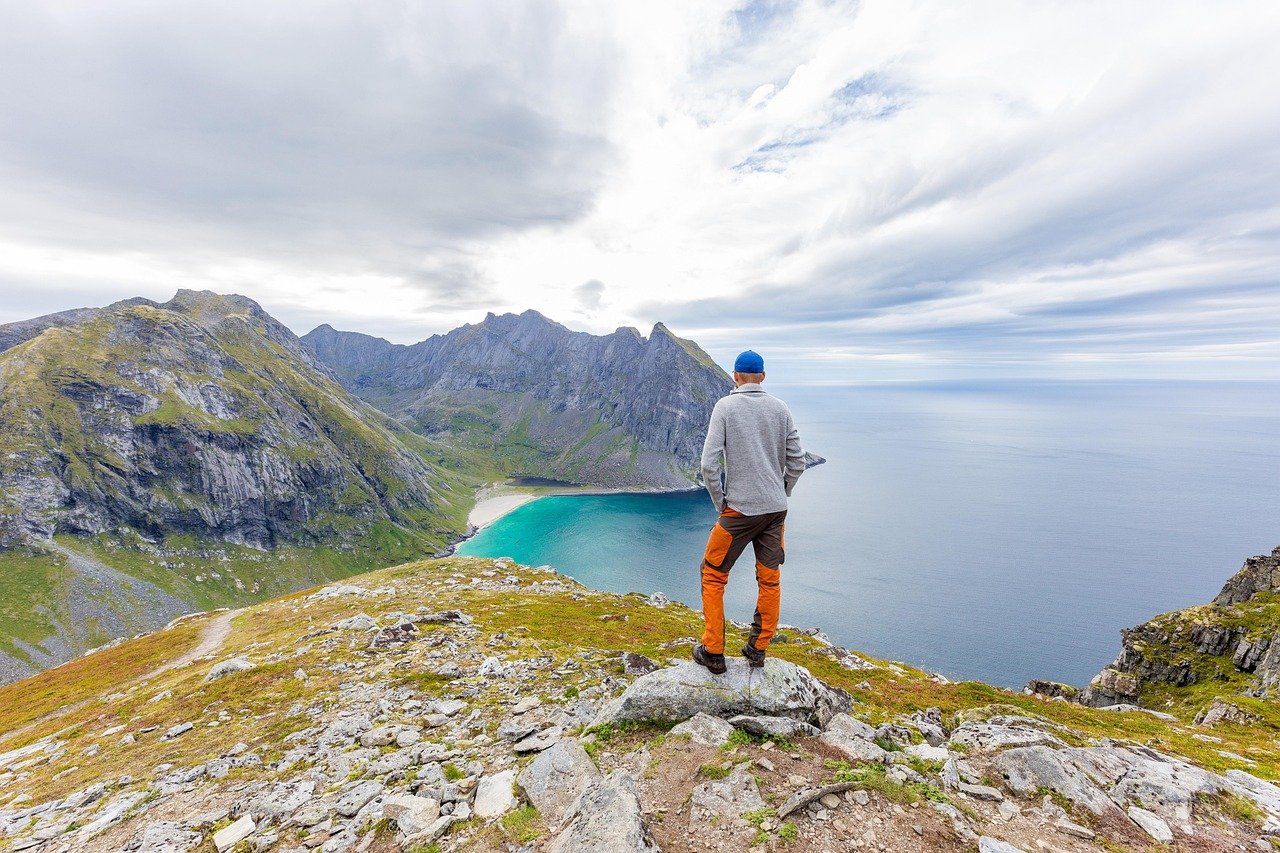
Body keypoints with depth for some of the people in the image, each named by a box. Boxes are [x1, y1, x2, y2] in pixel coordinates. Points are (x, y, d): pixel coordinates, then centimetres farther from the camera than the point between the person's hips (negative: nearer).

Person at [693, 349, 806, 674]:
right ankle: (758, 649, 29)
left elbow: (709, 464, -14)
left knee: (713, 575, 11)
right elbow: (797, 461, 5)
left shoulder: (725, 406, -7)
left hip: (740, 509, -4)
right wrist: (779, 496, 16)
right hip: (776, 510, 5)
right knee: (770, 579, 16)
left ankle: (713, 651, 18)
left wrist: (720, 504, -2)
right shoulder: (781, 408, 4)